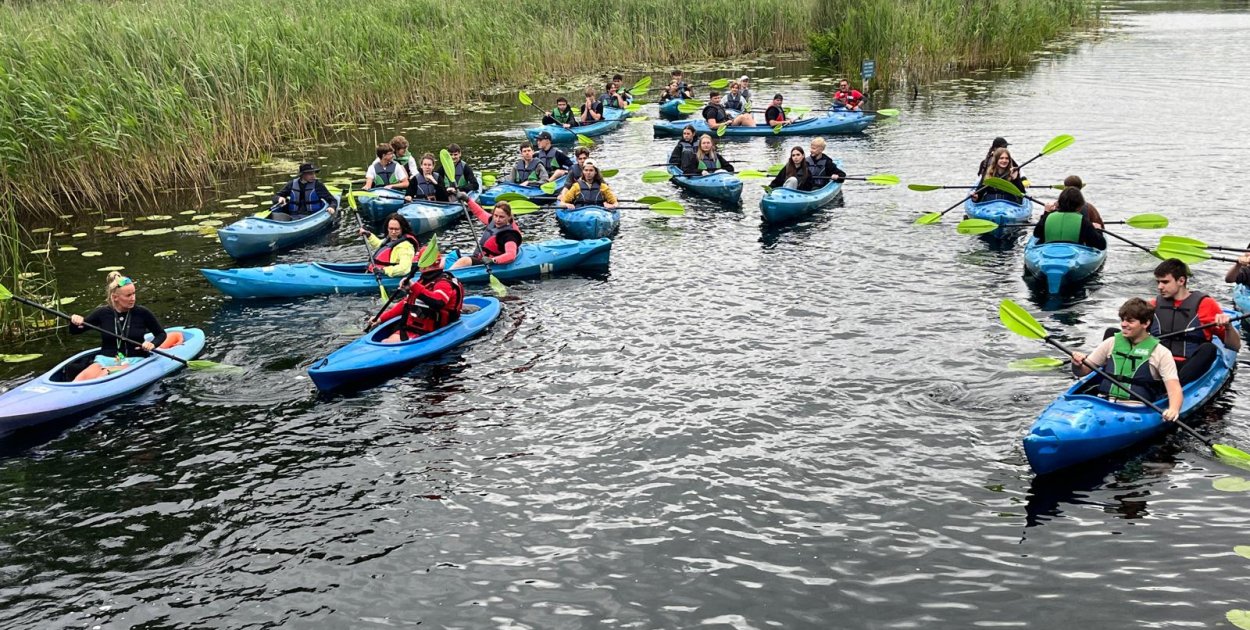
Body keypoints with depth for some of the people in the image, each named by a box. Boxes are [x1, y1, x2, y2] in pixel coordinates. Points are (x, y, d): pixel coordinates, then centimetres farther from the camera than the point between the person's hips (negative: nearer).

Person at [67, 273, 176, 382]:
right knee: (84, 377, -32)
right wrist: (74, 322, -10)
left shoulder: (142, 313, 1)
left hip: (133, 361, -1)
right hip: (106, 359, 1)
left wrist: (152, 344, -9)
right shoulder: (103, 313, 4)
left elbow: (161, 334, 13)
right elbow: (73, 331, 14)